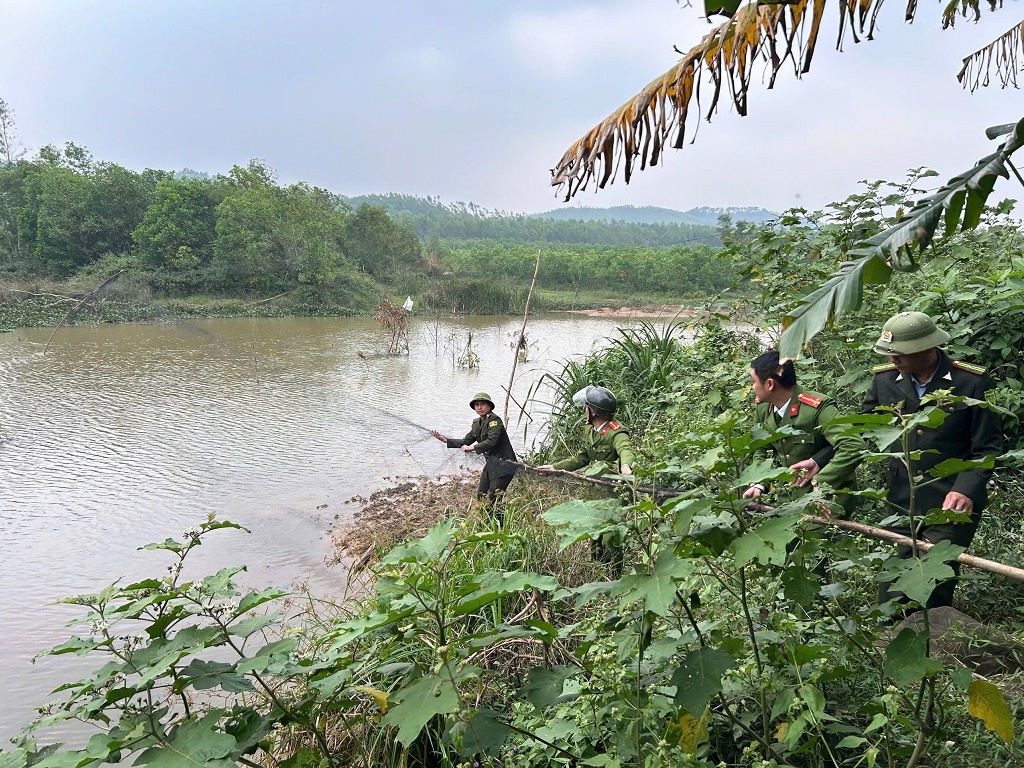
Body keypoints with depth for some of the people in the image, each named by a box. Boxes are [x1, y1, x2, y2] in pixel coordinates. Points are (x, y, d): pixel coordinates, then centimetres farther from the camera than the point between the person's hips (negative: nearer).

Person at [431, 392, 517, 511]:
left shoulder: (495, 420, -14)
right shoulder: (477, 423, 12)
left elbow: (491, 441, -26)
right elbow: (466, 442, 12)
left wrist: (472, 448, -22)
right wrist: (445, 440, 3)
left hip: (504, 464, -9)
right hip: (491, 464, 9)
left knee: (493, 499, -11)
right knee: (481, 496, 13)